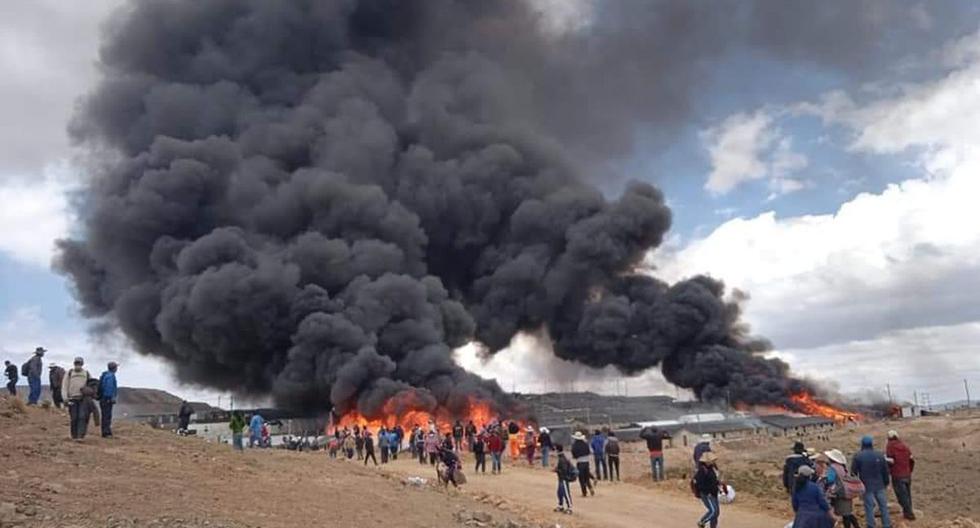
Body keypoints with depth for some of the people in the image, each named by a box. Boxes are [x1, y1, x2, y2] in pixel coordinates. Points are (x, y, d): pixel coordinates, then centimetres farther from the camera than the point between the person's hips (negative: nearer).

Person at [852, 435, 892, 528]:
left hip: (867, 486, -2)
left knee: (869, 507, 3)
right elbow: (886, 471, 6)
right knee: (883, 506, 12)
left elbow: (853, 472, -3)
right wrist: (886, 483, 19)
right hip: (879, 485, 2)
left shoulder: (858, 456, -7)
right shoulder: (880, 455, -1)